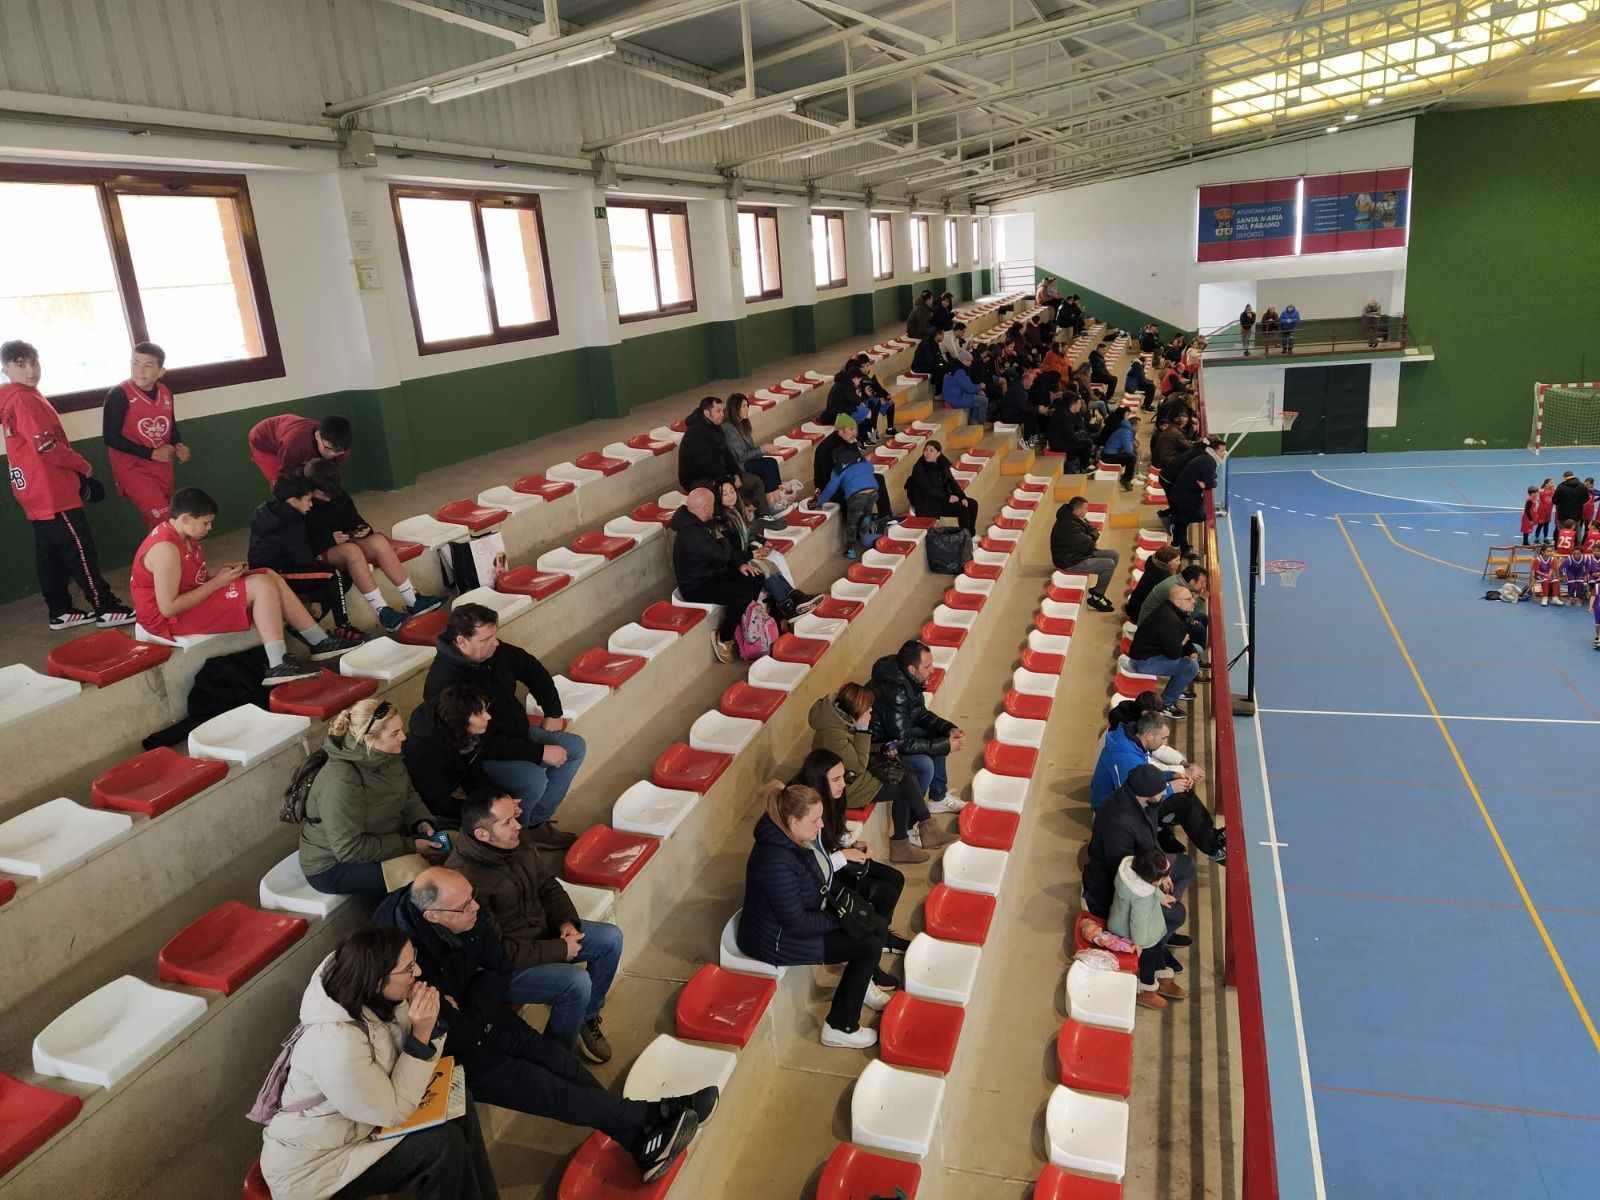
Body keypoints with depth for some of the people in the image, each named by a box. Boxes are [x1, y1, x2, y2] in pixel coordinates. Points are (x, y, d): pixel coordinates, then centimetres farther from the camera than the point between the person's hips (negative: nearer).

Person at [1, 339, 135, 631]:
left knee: (50, 552, 13)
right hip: (52, 492, -10)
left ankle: (60, 611, 19)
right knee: (80, 550, -6)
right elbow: (46, 447, -22)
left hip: (37, 492, 10)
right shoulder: (24, 399, -16)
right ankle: (106, 608, -2)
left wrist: (75, 468, 10)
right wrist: (83, 466, -7)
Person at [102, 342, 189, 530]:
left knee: (158, 523, 14)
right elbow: (111, 437, -16)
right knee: (163, 523, -17)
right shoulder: (119, 395, -15)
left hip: (162, 469, 6)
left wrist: (179, 447, -2)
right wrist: (151, 453, -18)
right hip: (133, 469, -6)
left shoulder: (165, 393, 3)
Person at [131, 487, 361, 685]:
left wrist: (217, 572, -4)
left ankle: (321, 642, 3)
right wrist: (217, 582, -22)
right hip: (174, 620, -10)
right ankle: (278, 665, -25)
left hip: (192, 601, 10)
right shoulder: (165, 548, -26)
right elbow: (168, 608, -28)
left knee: (270, 576, 2)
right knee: (261, 586, -21)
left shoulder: (180, 535, 4)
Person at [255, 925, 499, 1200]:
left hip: (350, 1123, 8)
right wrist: (421, 1033, -27)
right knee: (443, 1143, -18)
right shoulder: (338, 1044, -35)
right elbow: (394, 1112, -24)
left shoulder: (369, 1000, -11)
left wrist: (427, 1024, -20)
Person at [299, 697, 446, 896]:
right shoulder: (341, 782, -33)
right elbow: (349, 849, -28)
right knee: (415, 873, -29)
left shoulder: (389, 756, -9)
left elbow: (409, 794, 8)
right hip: (332, 866, -8)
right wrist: (410, 846, -25)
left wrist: (422, 822, -12)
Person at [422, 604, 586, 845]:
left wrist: (552, 712, 6)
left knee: (575, 747, 2)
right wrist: (540, 752, -28)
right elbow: (483, 744, -31)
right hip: (478, 757, -9)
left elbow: (532, 669, 13)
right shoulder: (444, 683, -32)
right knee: (533, 779, -31)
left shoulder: (494, 650, -8)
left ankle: (536, 822, 7)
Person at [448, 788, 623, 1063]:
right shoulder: (466, 880, -33)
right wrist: (558, 950, -21)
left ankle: (587, 1017, 21)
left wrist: (566, 921, -9)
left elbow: (546, 884, 9)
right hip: (503, 967, -8)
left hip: (541, 931, 9)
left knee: (611, 938, 1)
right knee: (577, 983, -26)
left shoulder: (517, 840, -8)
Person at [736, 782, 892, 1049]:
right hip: (778, 938, -9)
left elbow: (823, 875, 11)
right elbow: (795, 924, -29)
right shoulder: (777, 861, -36)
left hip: (804, 914, 9)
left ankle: (860, 983, 33)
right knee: (869, 945, -12)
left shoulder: (802, 836, -8)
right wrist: (840, 919, -17)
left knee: (877, 927, 4)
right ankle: (840, 1028, 3)